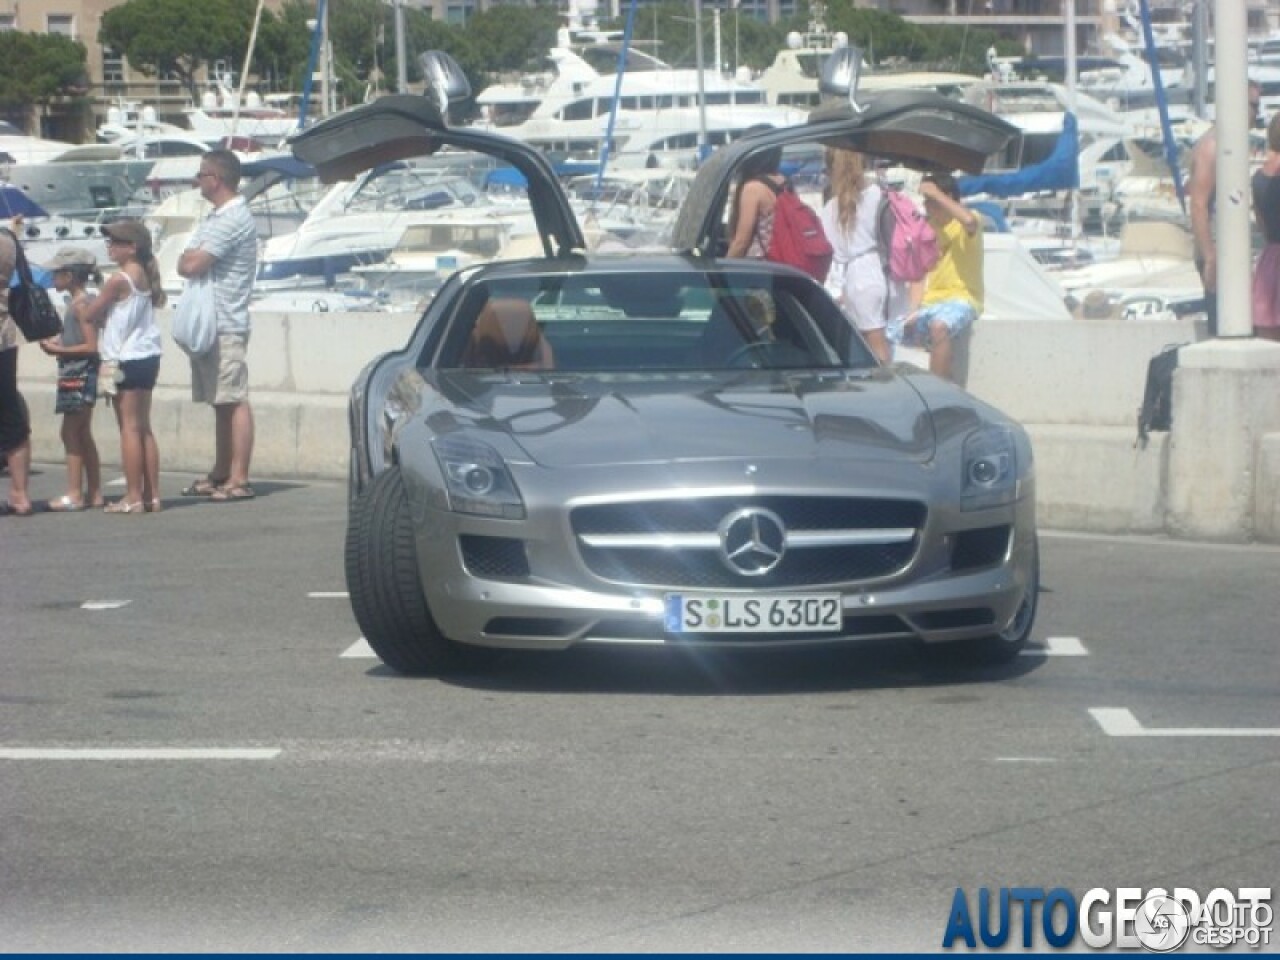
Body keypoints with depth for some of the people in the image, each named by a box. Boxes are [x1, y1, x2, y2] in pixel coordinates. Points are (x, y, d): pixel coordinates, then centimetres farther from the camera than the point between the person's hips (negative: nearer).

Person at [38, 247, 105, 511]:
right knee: (83, 434, 13)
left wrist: (58, 350, -15)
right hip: (78, 375, 10)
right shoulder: (79, 302, 12)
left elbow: (91, 346, -20)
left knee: (70, 432, -6)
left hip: (79, 375, -10)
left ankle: (74, 495, -5)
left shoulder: (80, 304, -15)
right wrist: (57, 342, 5)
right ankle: (94, 493, 17)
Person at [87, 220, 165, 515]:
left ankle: (133, 496, -6)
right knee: (144, 428, 11)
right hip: (147, 356, 8)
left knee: (129, 427, -6)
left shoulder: (119, 279, -15)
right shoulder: (144, 275, 10)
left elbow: (92, 314, -7)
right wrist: (107, 318, 3)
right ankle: (152, 494, 12)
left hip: (127, 359, -8)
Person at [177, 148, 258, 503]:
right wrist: (191, 258, -2)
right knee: (220, 403, 14)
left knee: (234, 401, -9)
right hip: (207, 324, 10)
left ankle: (239, 479, -10)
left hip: (226, 325, -10)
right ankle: (220, 474, 20)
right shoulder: (217, 217, 19)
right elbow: (187, 263, 18)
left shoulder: (232, 220, -16)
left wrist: (188, 258, -1)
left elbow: (191, 265, -20)